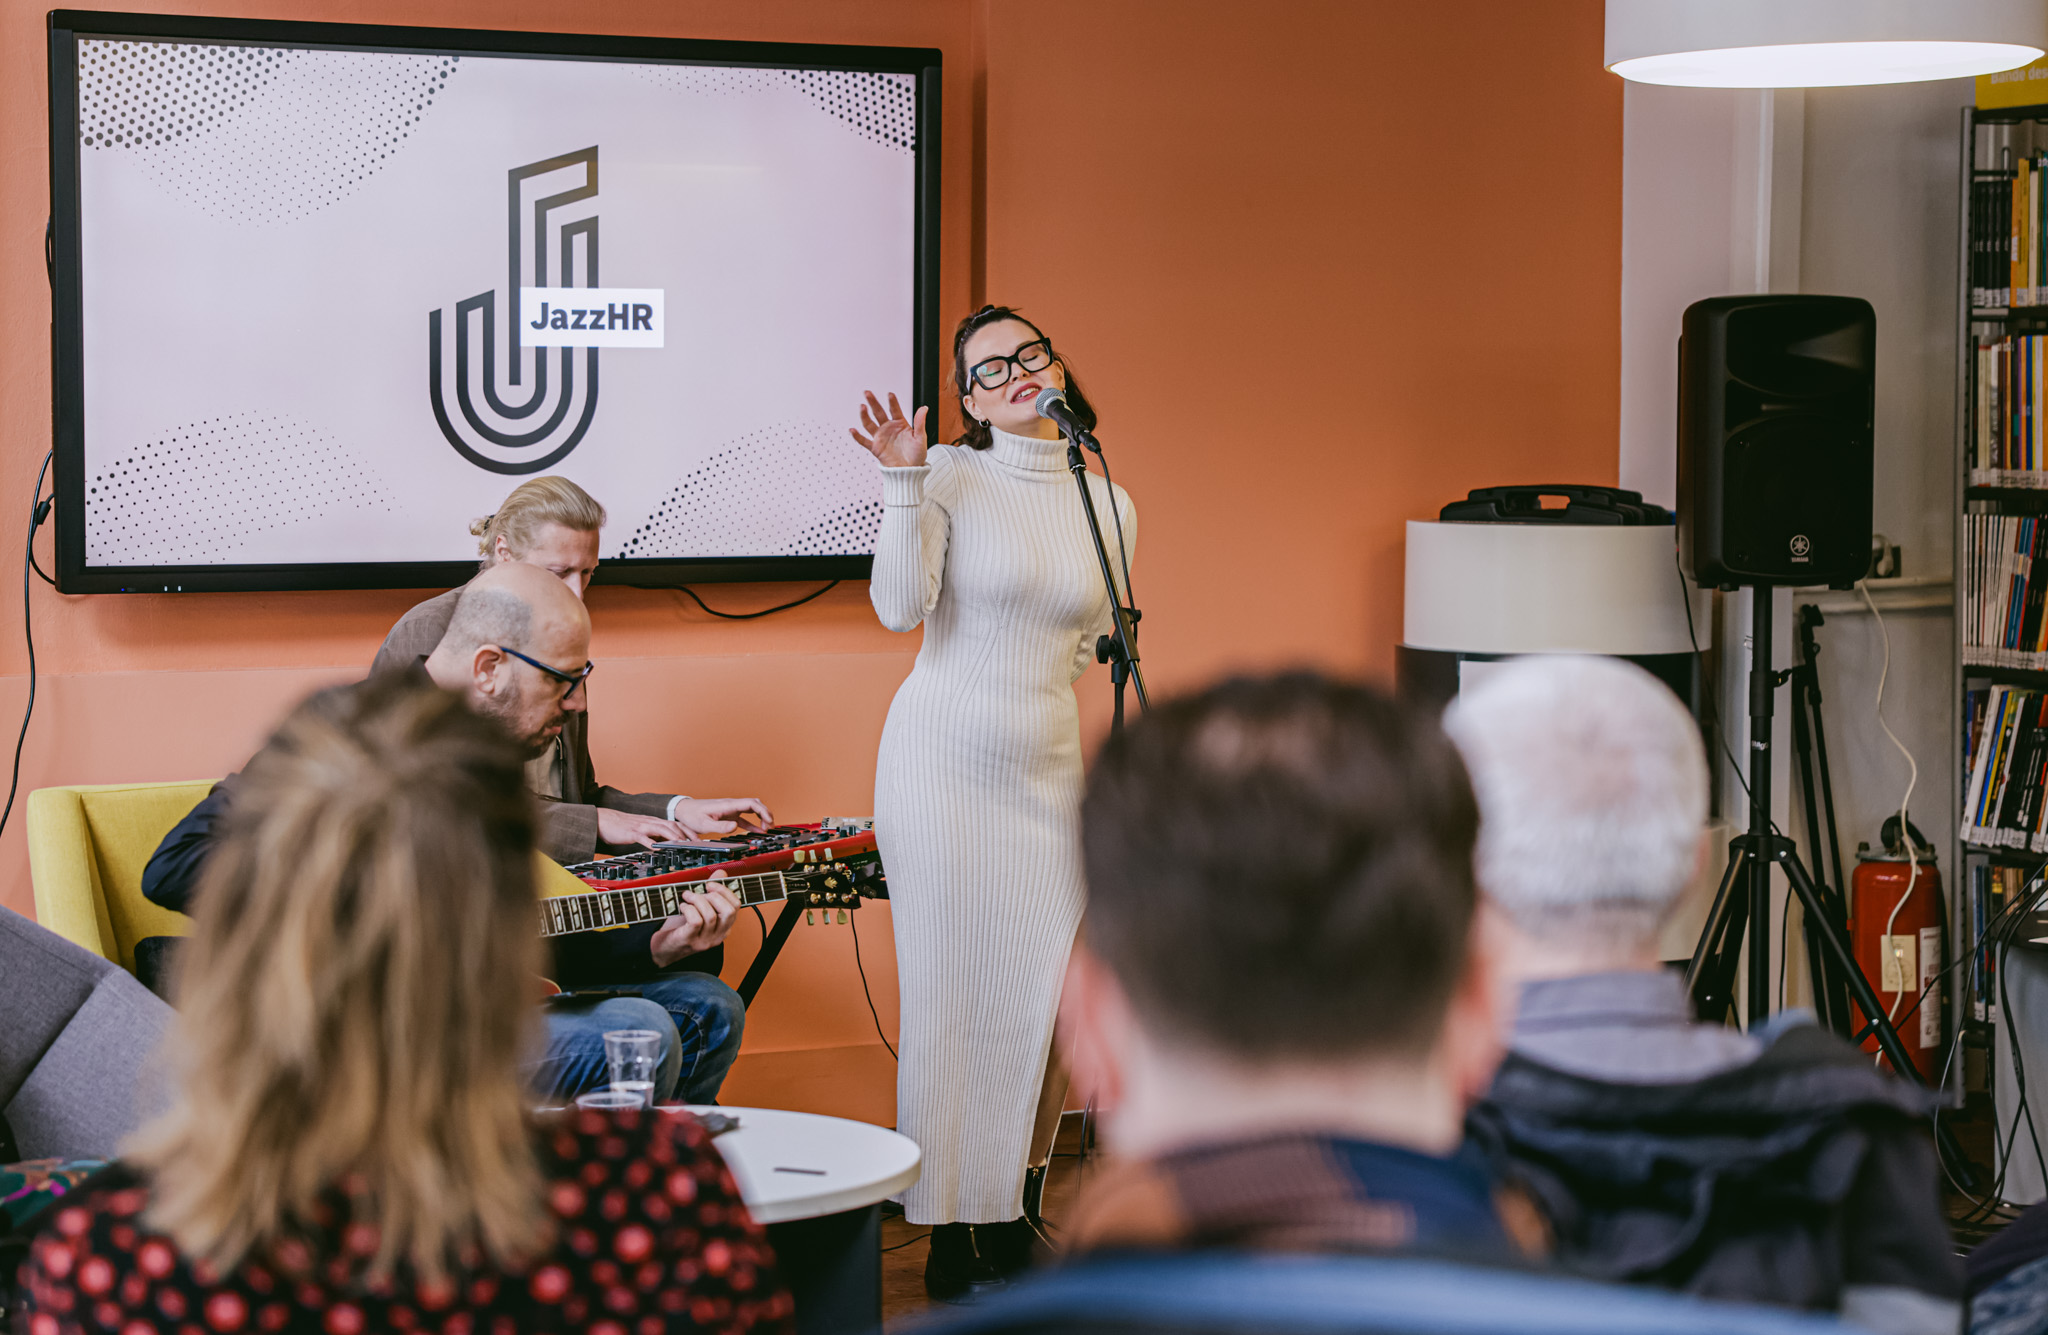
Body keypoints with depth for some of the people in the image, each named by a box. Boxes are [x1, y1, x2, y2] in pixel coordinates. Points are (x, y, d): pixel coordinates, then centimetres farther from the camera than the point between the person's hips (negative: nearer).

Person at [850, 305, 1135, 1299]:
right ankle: (951, 1230, 9)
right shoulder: (949, 477, -5)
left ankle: (1013, 1216, 19)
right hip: (941, 762, -4)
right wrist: (902, 483, -21)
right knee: (950, 993, 0)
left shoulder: (1108, 505, 10)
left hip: (1047, 769, 4)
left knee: (1050, 991, 2)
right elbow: (900, 608, -16)